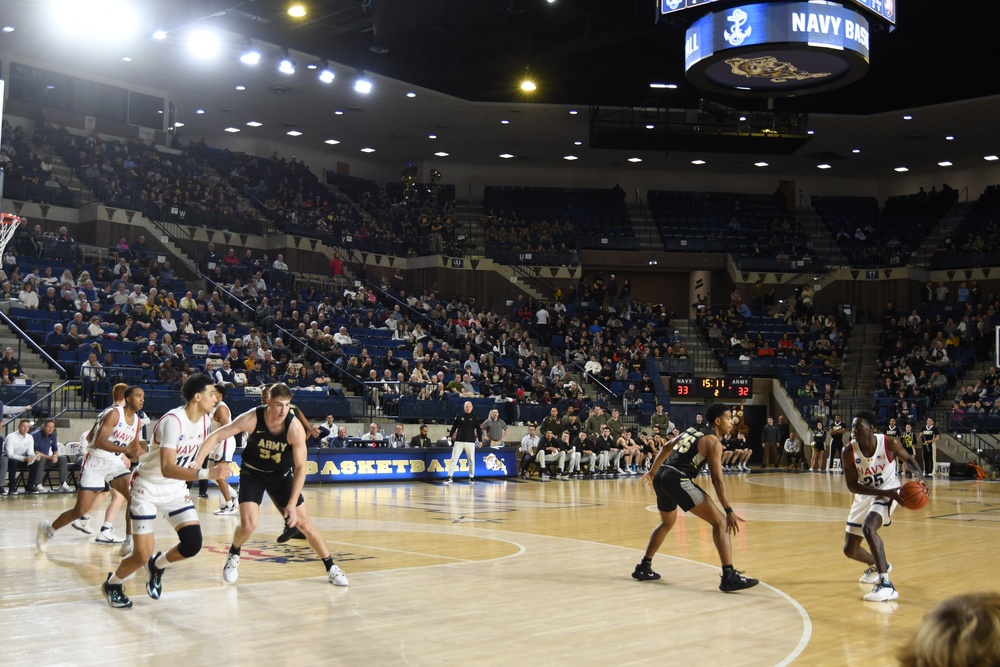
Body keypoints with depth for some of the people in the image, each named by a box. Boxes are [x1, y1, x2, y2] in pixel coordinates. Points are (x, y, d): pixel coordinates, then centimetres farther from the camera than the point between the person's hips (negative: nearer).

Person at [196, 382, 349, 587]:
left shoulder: (295, 428, -27)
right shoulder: (252, 419, -27)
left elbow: (300, 467, -21)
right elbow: (216, 436, -21)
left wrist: (292, 504, -24)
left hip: (281, 475, 1)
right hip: (253, 473, -1)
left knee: (304, 523, -1)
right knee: (248, 524, -17)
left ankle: (331, 568, 17)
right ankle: (233, 556, 17)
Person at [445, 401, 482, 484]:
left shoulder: (474, 418, 5)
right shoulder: (459, 416, 5)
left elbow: (478, 430, 9)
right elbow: (454, 427, 9)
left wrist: (480, 440, 5)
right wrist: (450, 436, 1)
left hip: (470, 442, 0)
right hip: (459, 441, 0)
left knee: (471, 460, 5)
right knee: (454, 459, -5)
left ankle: (471, 477, 17)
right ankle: (449, 477, -5)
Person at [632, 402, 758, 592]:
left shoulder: (692, 430, 22)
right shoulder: (713, 441, -1)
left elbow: (666, 448, 31)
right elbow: (717, 479, -8)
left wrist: (652, 472, 43)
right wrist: (729, 511, -9)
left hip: (661, 476, 8)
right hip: (678, 480, -8)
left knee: (667, 523, 32)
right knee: (719, 521, -4)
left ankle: (644, 568, 35)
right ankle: (729, 577, -14)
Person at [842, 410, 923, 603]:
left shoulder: (890, 443, -21)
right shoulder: (848, 451, -19)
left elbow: (908, 459, -1)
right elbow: (852, 485, -18)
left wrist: (918, 477, -22)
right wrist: (885, 492, -28)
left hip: (888, 492, -4)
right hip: (864, 495, 4)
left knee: (868, 528, -34)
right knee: (849, 550, 8)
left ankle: (886, 585, -31)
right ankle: (878, 565, 43)